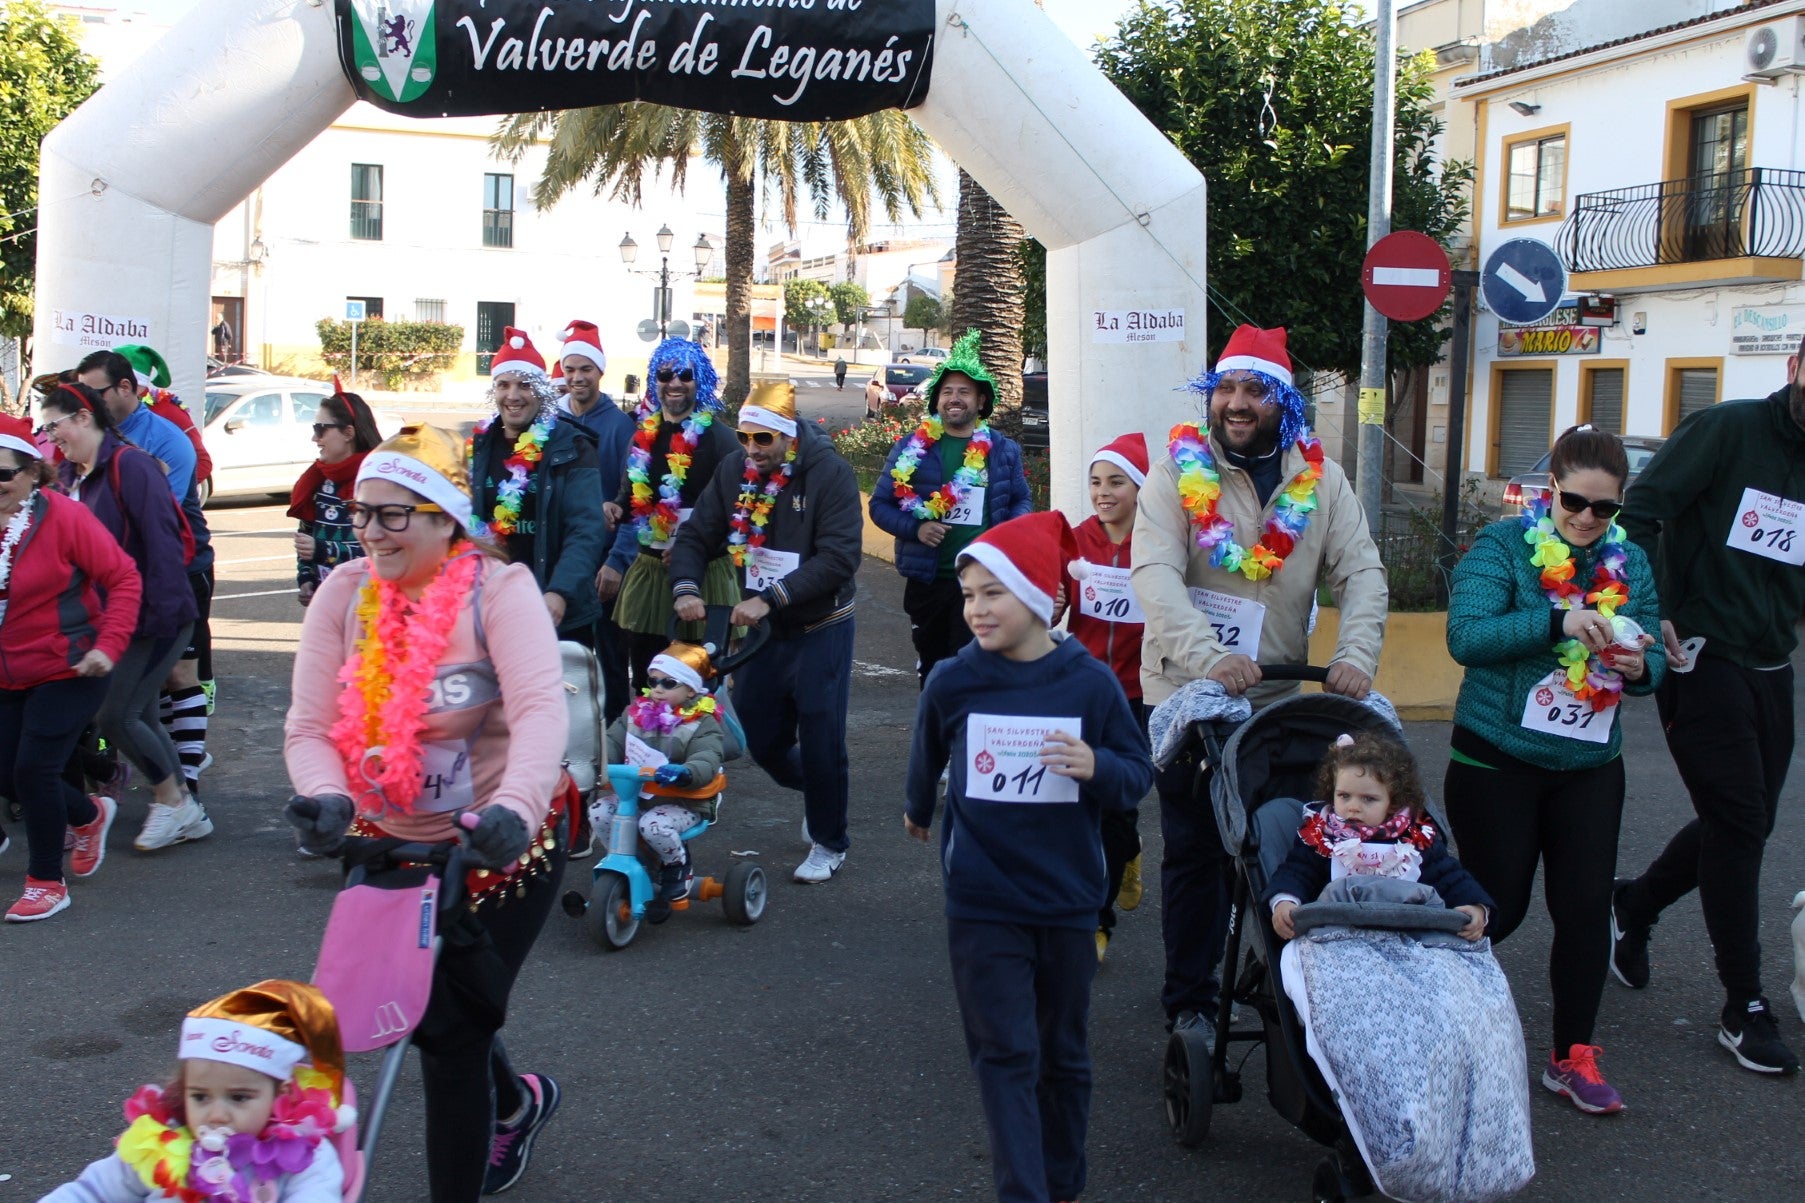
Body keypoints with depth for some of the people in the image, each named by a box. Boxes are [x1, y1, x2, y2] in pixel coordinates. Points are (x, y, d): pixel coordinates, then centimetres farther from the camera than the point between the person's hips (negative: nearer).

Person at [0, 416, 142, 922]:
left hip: (67, 670, -6)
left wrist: (108, 646, -20)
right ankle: (90, 815, 38)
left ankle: (47, 882, 6)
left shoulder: (64, 516, -16)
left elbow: (123, 578, -13)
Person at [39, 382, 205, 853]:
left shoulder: (129, 465, -16)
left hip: (155, 619, -9)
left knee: (115, 715, -9)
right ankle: (187, 813, 21)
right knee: (138, 715, 11)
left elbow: (160, 541, -21)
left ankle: (172, 801, 9)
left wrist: (161, 614, -23)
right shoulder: (70, 476, 10)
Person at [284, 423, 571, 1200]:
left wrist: (513, 810, -50)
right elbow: (310, 725, -11)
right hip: (390, 841, 5)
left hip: (499, 843, -5)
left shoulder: (499, 590, -19)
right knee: (417, 1012, 18)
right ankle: (515, 1100, 49)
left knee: (451, 1028, -3)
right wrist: (326, 798, -33)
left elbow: (541, 711, -32)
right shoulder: (344, 593, -7)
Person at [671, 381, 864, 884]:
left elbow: (840, 557, -25)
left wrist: (770, 598, -31)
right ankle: (817, 791, 43)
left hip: (820, 629, -5)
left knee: (821, 741, -1)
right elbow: (695, 536, -1)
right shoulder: (733, 470, -2)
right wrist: (686, 588, -21)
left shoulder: (830, 473, -18)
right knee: (763, 742, 12)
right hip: (760, 629, 5)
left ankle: (828, 841, 21)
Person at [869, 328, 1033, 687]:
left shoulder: (1004, 450, 6)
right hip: (926, 578, 1)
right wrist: (915, 527, -13)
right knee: (930, 665, 14)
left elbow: (1022, 501, 16)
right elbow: (879, 504, 5)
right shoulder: (913, 448, 2)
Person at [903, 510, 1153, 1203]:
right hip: (981, 905, -1)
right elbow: (929, 756, 14)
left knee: (1064, 1054, 15)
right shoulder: (951, 683, -7)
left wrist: (1097, 767, -23)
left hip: (1068, 902, 1)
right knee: (1006, 1056, -3)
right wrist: (919, 811, 31)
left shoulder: (1091, 683, -8)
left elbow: (1139, 774, -1)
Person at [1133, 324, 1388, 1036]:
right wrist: (1209, 657, -33)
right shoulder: (1178, 469, -7)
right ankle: (1189, 999, 20)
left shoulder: (1318, 478, 2)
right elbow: (1154, 574, -19)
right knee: (1194, 853, 6)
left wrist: (1356, 655, -21)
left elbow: (1361, 574, -2)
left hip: (1276, 699, 2)